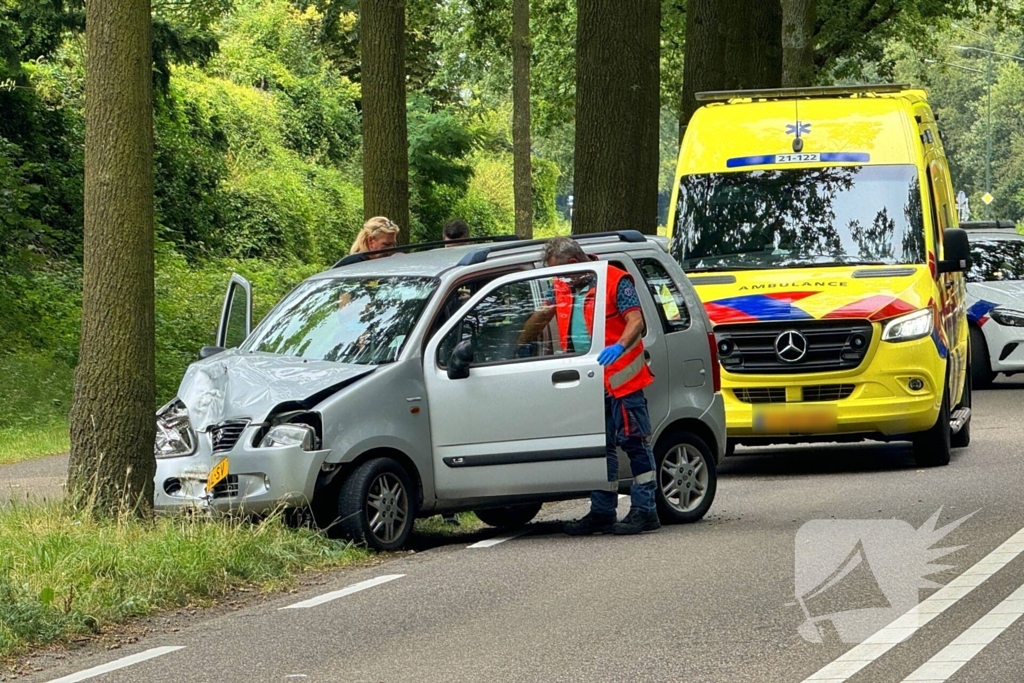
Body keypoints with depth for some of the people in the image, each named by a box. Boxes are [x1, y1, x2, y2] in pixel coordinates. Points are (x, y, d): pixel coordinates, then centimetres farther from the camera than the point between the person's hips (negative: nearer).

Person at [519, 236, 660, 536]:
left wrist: (619, 347, -32)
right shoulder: (562, 288, 13)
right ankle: (602, 513, 16)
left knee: (634, 442, -5)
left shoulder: (616, 281, -8)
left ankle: (645, 511, -5)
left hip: (620, 377, -7)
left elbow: (636, 320, -16)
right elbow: (542, 317, 27)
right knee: (600, 447, 11)